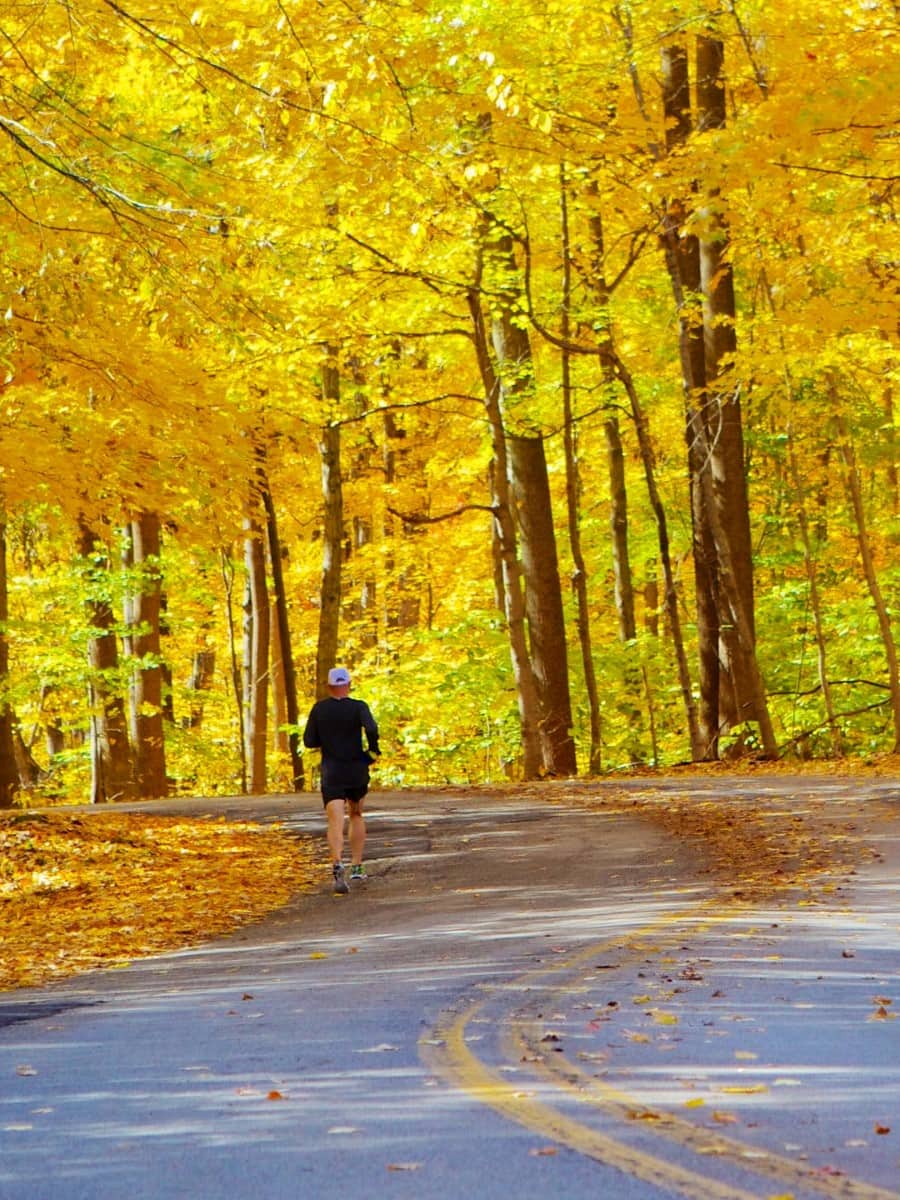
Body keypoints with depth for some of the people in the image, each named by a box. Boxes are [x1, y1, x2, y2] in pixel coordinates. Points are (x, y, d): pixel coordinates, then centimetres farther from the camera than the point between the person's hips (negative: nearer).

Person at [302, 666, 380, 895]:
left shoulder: (319, 709, 1)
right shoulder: (358, 707, -5)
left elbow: (309, 741, 2)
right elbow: (371, 729, -22)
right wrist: (372, 750, -6)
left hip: (331, 774, -1)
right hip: (357, 771, 1)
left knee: (335, 822, -11)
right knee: (356, 815, 24)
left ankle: (337, 864, -38)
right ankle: (357, 867, 23)